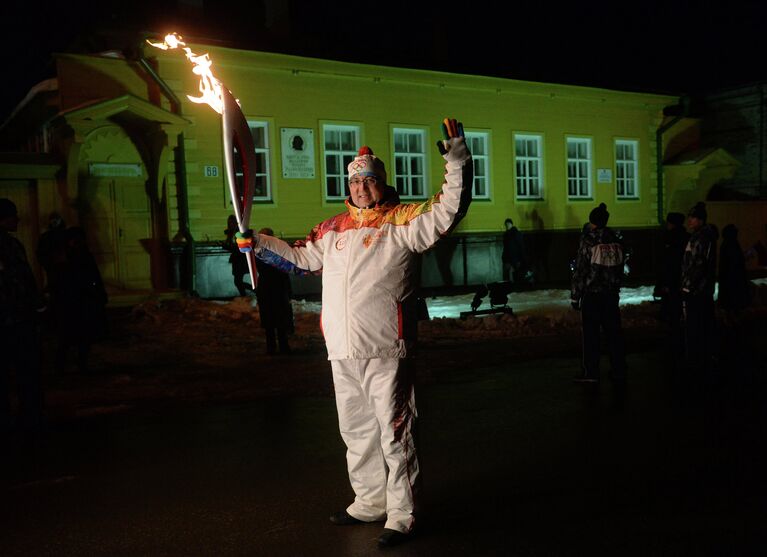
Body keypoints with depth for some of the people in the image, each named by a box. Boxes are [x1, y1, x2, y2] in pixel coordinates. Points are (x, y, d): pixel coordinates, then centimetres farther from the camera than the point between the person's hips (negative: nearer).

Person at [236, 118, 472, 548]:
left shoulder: (402, 222, -4)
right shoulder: (334, 228, 14)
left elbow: (449, 211, -15)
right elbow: (303, 257, 27)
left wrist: (457, 161, -23)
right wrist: (259, 243, 21)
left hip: (386, 351, -7)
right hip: (344, 351, 7)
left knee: (394, 433, 1)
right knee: (356, 431, 19)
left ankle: (402, 515, 13)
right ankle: (370, 501, 37)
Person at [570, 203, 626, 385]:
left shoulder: (587, 240, -11)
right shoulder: (616, 240, 6)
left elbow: (579, 271, -11)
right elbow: (621, 268, 12)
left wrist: (575, 296, -5)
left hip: (591, 294, -5)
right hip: (612, 294, 5)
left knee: (590, 333, 3)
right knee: (613, 332, 9)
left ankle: (591, 372, 8)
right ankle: (619, 372, 14)